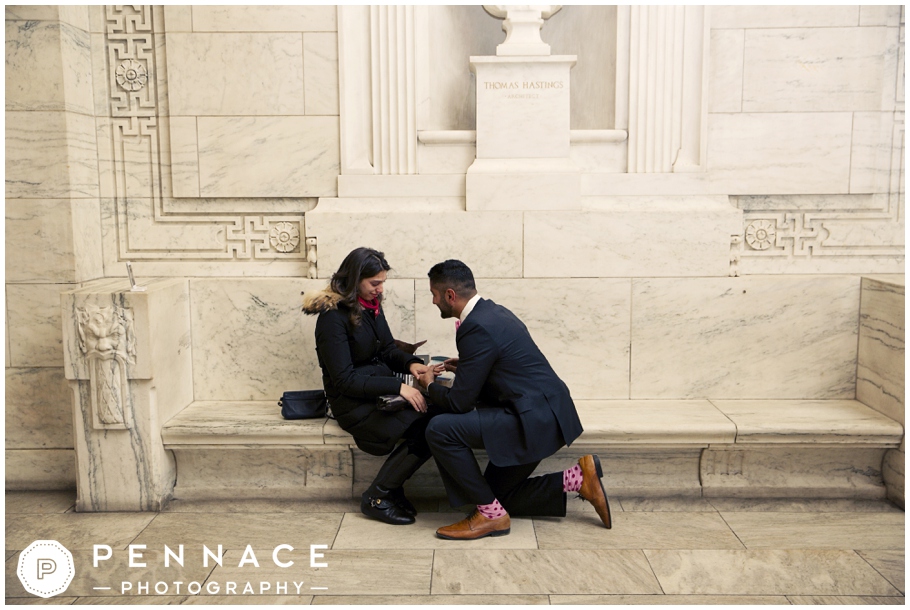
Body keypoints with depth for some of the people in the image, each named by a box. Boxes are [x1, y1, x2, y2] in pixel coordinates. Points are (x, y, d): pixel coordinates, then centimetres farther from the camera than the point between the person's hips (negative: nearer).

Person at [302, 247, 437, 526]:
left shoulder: (371, 305, 9)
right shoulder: (333, 317, -15)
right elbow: (345, 380, -19)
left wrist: (411, 363, -6)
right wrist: (398, 386, -25)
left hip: (383, 392, 7)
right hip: (354, 404, -7)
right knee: (424, 427, -25)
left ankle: (390, 489, -2)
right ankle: (377, 499, -6)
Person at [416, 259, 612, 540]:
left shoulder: (477, 328, -20)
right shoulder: (493, 311, 10)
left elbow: (459, 402, -17)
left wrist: (430, 385, 2)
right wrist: (464, 367, 16)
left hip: (536, 419, -10)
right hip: (544, 412, 10)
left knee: (440, 430, -19)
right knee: (498, 495, 18)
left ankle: (491, 514, -6)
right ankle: (578, 478, 13)